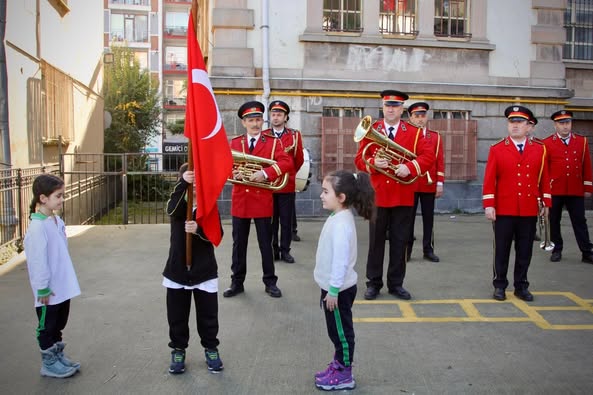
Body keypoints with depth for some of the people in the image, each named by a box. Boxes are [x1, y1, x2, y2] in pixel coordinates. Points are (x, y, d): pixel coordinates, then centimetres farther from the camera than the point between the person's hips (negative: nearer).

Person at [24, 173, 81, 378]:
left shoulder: (57, 221, 4)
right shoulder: (37, 227, -22)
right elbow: (38, 261, -21)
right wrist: (43, 289, -17)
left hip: (63, 287, 8)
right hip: (49, 291, -8)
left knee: (59, 324, 20)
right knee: (47, 327, 9)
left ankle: (58, 355, 36)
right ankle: (48, 363, 23)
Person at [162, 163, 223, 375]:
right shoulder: (177, 204, -2)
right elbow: (173, 209, -29)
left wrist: (198, 230, -31)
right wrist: (183, 183, -42)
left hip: (205, 271, -1)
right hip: (177, 270, 1)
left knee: (208, 315, 10)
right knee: (177, 316, 11)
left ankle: (211, 348, 28)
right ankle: (178, 350, 29)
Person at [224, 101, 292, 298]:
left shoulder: (273, 142, 0)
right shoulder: (234, 143, 8)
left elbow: (286, 162, -14)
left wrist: (264, 173, -26)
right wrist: (233, 173, -17)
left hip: (262, 201, -2)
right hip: (240, 201, 2)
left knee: (266, 243, 6)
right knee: (239, 244, 9)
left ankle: (270, 282, 18)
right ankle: (237, 282, 21)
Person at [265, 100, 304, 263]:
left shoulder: (295, 135, 3)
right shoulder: (263, 135, 4)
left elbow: (299, 160, 7)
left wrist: (288, 174, 10)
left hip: (287, 185, 0)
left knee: (286, 220, 5)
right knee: (270, 220, 7)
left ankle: (285, 250, 15)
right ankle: (273, 250, 16)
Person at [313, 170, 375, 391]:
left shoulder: (341, 223, -25)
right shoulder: (338, 218, 7)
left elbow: (341, 260, -26)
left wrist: (333, 291, -21)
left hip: (339, 289, -9)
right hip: (334, 287, 9)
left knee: (341, 331, 4)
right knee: (337, 331, 20)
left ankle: (345, 376, 17)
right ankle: (338, 365, 34)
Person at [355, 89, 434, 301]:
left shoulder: (414, 132, 4)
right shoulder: (370, 130, 4)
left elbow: (428, 156, -4)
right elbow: (359, 159, 1)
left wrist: (410, 167, -20)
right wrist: (372, 163, -20)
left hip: (403, 196, 0)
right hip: (377, 194, 0)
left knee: (399, 242, 7)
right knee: (376, 241, 6)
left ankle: (396, 283, 19)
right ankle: (374, 283, 17)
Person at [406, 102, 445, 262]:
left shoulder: (436, 137, 8)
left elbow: (440, 162, 4)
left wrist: (440, 184, -2)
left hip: (430, 185, 2)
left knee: (428, 218, 8)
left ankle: (428, 250, 17)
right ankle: (406, 250, 11)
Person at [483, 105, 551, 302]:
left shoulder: (539, 149, 6)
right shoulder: (497, 149, -1)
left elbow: (544, 177, 9)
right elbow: (489, 179, -4)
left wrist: (546, 202, 6)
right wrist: (489, 205, -10)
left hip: (529, 211, 2)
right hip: (504, 210, -2)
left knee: (525, 251, 9)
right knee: (502, 250, 6)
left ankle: (521, 287, 21)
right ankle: (500, 285, 17)